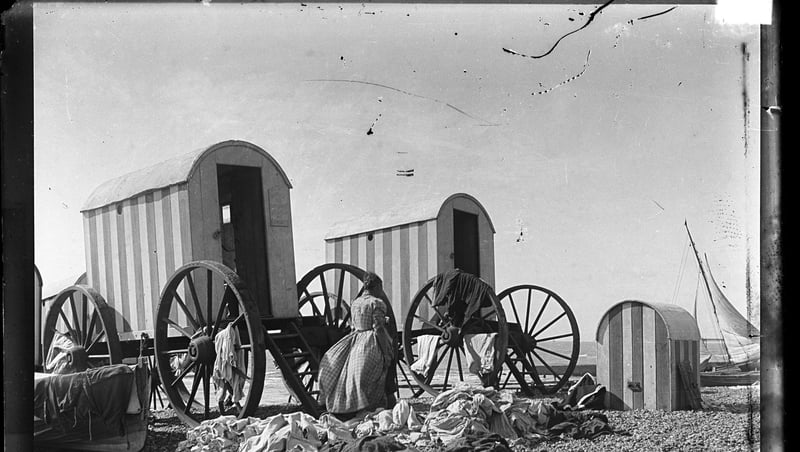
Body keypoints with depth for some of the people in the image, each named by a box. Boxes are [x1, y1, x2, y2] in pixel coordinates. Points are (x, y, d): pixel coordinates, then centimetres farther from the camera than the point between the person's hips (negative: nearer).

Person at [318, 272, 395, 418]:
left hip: (355, 345, 7)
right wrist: (387, 353, -13)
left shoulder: (354, 303, 13)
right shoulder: (377, 303, -9)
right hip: (372, 345, -7)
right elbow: (379, 329, -15)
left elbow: (353, 326, 15)